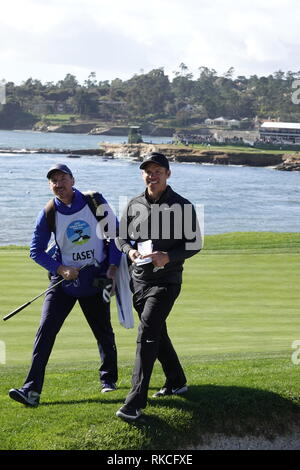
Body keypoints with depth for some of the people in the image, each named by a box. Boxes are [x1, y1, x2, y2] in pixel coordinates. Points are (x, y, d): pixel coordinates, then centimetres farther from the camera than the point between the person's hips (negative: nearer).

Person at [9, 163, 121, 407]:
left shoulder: (96, 201, -6)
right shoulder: (49, 213, -6)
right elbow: (36, 250, 0)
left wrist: (113, 268, -6)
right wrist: (61, 269, -13)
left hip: (95, 278, 0)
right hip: (64, 278, 0)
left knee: (103, 332, 10)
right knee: (46, 330, -12)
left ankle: (109, 378, 34)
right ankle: (32, 390, -14)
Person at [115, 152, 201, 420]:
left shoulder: (182, 206, -7)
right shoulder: (134, 205, 7)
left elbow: (194, 243, -5)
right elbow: (121, 236, 16)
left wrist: (169, 257, -21)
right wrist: (130, 251, -7)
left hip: (166, 281, -6)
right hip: (139, 280, 6)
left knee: (147, 335, -16)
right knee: (157, 332, 18)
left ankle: (136, 401, -18)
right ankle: (177, 382, 38)